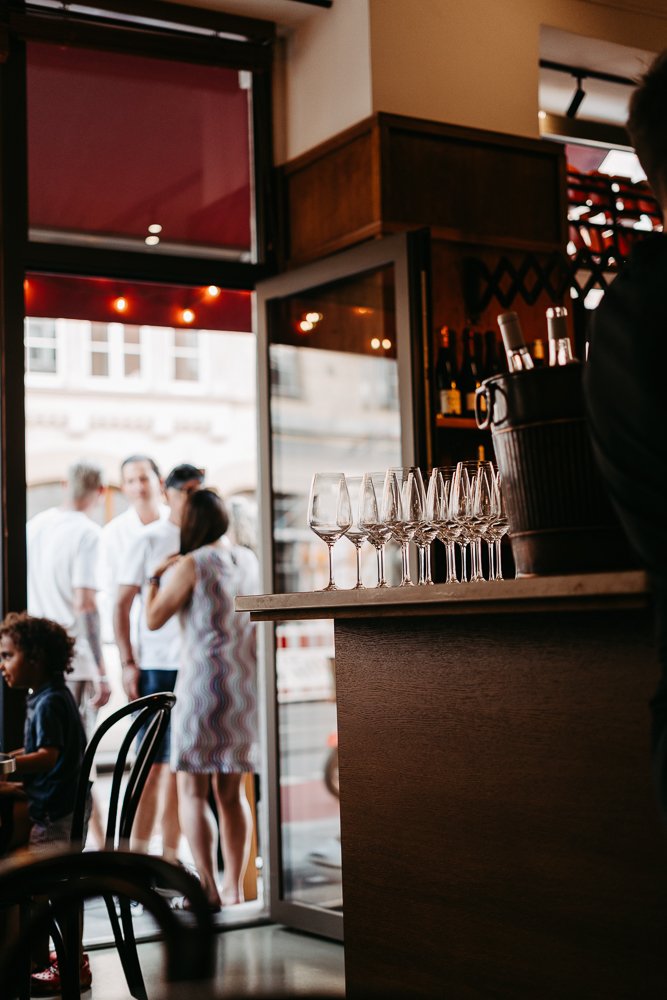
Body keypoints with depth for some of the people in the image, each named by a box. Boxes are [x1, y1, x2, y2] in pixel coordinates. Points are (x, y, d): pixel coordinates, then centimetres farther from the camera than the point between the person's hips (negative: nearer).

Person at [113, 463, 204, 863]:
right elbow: (122, 605, -2)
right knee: (153, 762, -1)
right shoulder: (150, 540, -1)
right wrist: (128, 662, -10)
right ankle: (138, 852, 7)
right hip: (157, 665, -4)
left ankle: (171, 853, 17)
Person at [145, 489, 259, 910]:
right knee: (232, 790, 12)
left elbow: (154, 618, -4)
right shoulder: (249, 561, 9)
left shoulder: (192, 565, -9)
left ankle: (208, 889, -5)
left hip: (204, 682, -6)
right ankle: (234, 887, 13)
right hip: (246, 682, 6)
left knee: (192, 789, 0)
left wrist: (156, 578, 12)